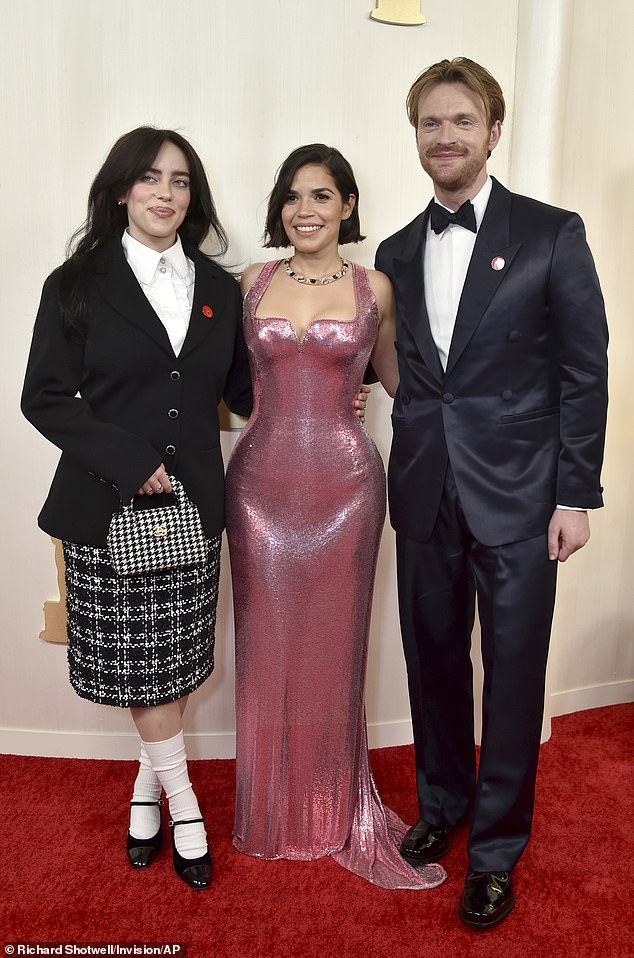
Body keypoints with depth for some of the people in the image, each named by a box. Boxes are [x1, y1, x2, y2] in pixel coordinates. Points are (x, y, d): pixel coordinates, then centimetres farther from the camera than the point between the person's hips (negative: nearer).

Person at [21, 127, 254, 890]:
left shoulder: (218, 289, 8)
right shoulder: (78, 285, -2)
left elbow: (240, 388, 11)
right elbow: (44, 397, -4)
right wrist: (127, 460, -16)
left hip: (193, 505, 3)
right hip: (108, 507, -2)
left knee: (175, 659, 11)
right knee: (138, 662, 7)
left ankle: (148, 784, 35)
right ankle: (182, 801, 28)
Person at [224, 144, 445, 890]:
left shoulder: (374, 288, 4)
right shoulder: (250, 282, 6)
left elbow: (396, 377, 16)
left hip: (343, 483, -1)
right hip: (261, 481, 1)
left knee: (332, 646, 9)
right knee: (267, 646, 9)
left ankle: (336, 810, 32)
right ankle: (273, 813, 31)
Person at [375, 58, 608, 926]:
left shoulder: (551, 234, -1)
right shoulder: (397, 252, 11)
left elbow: (584, 371, -3)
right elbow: (404, 373, 11)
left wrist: (575, 494, -7)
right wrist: (400, 475, 2)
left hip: (517, 496, -3)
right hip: (425, 497, 4)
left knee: (514, 674, 6)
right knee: (434, 661, 14)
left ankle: (497, 850, 25)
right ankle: (443, 803, 38)